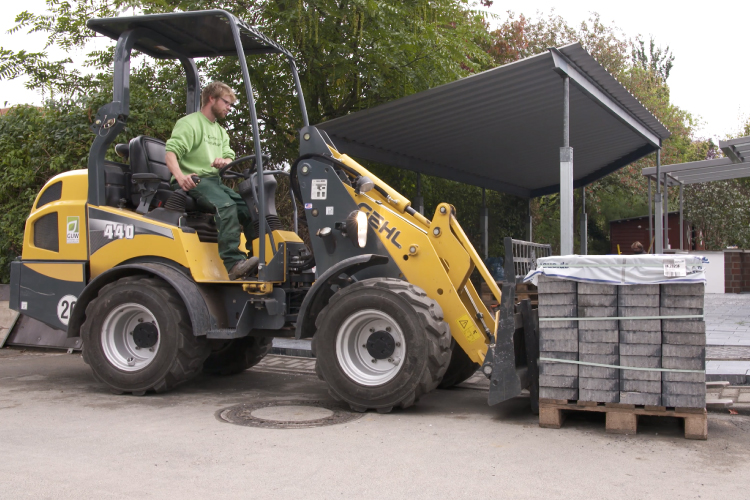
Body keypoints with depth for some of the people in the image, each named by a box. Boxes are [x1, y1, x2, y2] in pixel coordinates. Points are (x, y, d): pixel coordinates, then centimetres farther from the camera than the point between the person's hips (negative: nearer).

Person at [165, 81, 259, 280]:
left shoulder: (220, 131, 26)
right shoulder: (189, 123, -2)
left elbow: (230, 157, 16)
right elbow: (171, 152, -14)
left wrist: (224, 161, -11)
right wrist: (180, 176, -34)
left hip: (215, 181, 8)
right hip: (193, 182, -8)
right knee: (226, 205, -33)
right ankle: (234, 263, -42)